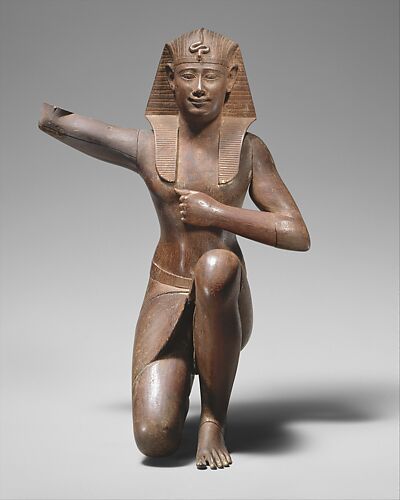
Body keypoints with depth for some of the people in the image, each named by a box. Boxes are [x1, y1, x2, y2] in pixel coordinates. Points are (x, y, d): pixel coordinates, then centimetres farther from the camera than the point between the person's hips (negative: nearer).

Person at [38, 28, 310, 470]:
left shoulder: (249, 148, -1)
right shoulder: (144, 145, 0)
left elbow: (298, 236, -6)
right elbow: (51, 119, 9)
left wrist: (215, 212, -12)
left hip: (225, 303, 0)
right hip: (166, 297, 0)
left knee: (216, 264, -38)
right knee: (155, 441, -23)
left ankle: (214, 420, -17)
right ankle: (178, 376, 17)